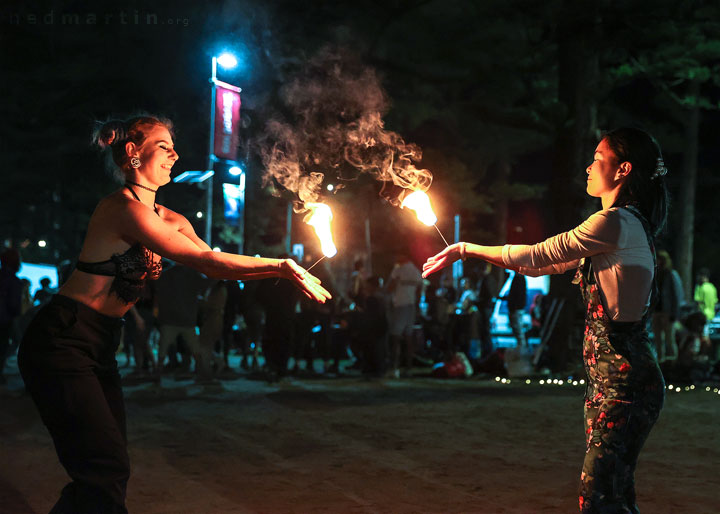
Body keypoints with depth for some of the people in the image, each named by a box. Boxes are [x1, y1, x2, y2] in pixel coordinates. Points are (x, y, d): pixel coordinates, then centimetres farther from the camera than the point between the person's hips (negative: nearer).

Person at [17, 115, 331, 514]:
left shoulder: (168, 220, 13)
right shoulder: (123, 207, -17)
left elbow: (217, 266, 7)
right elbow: (205, 261, -21)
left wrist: (285, 272, -6)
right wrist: (281, 266, -18)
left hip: (99, 347, 10)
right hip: (62, 342, -9)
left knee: (105, 471, 6)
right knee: (108, 470, -14)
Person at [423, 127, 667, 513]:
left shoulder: (616, 223, -15)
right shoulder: (624, 226, 17)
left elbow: (539, 256, -10)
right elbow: (545, 265, 22)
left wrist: (468, 249, 2)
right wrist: (470, 253, 19)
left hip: (625, 382, -10)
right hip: (608, 380, 10)